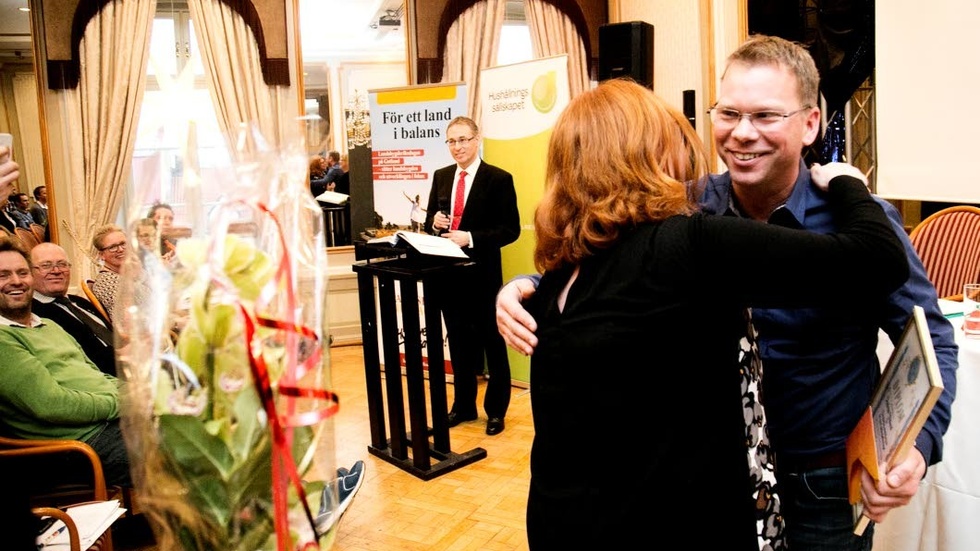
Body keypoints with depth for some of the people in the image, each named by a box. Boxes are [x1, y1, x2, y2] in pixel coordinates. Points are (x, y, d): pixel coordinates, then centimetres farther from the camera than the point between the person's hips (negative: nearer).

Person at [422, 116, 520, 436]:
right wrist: (434, 221, -7)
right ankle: (464, 405, 29)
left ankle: (496, 410, 20)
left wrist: (470, 238, -22)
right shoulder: (441, 177, 10)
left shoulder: (499, 179, -8)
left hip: (483, 273, -5)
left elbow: (511, 229, -12)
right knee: (458, 340, 15)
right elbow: (430, 220, 17)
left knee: (492, 341, 6)